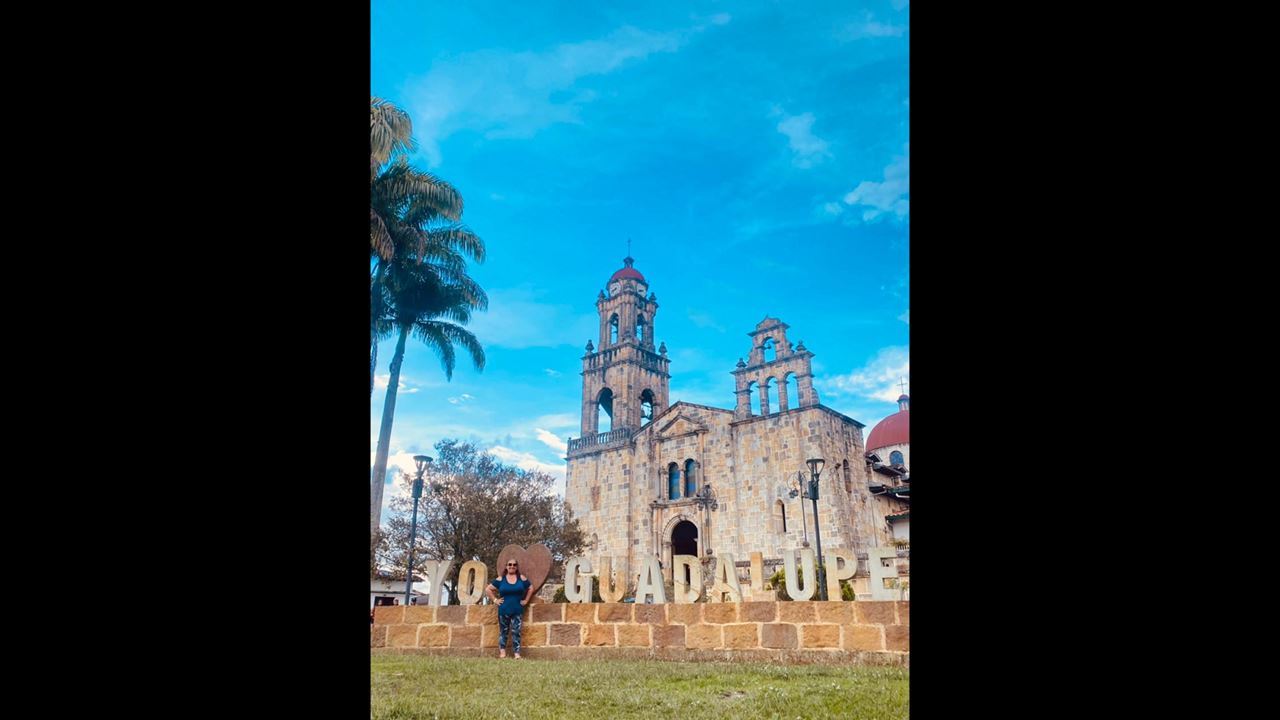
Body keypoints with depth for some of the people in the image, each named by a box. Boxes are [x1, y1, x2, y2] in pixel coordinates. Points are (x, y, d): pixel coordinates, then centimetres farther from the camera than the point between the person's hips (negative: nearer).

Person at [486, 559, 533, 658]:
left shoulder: (521, 578, 3)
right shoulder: (500, 579, 1)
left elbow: (531, 588, 13)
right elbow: (488, 589, 6)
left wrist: (526, 600, 6)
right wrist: (495, 600, 0)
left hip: (517, 610, 0)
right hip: (503, 610, 0)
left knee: (516, 632, -4)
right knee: (503, 632, 7)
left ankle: (517, 654, -4)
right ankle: (502, 653, 13)